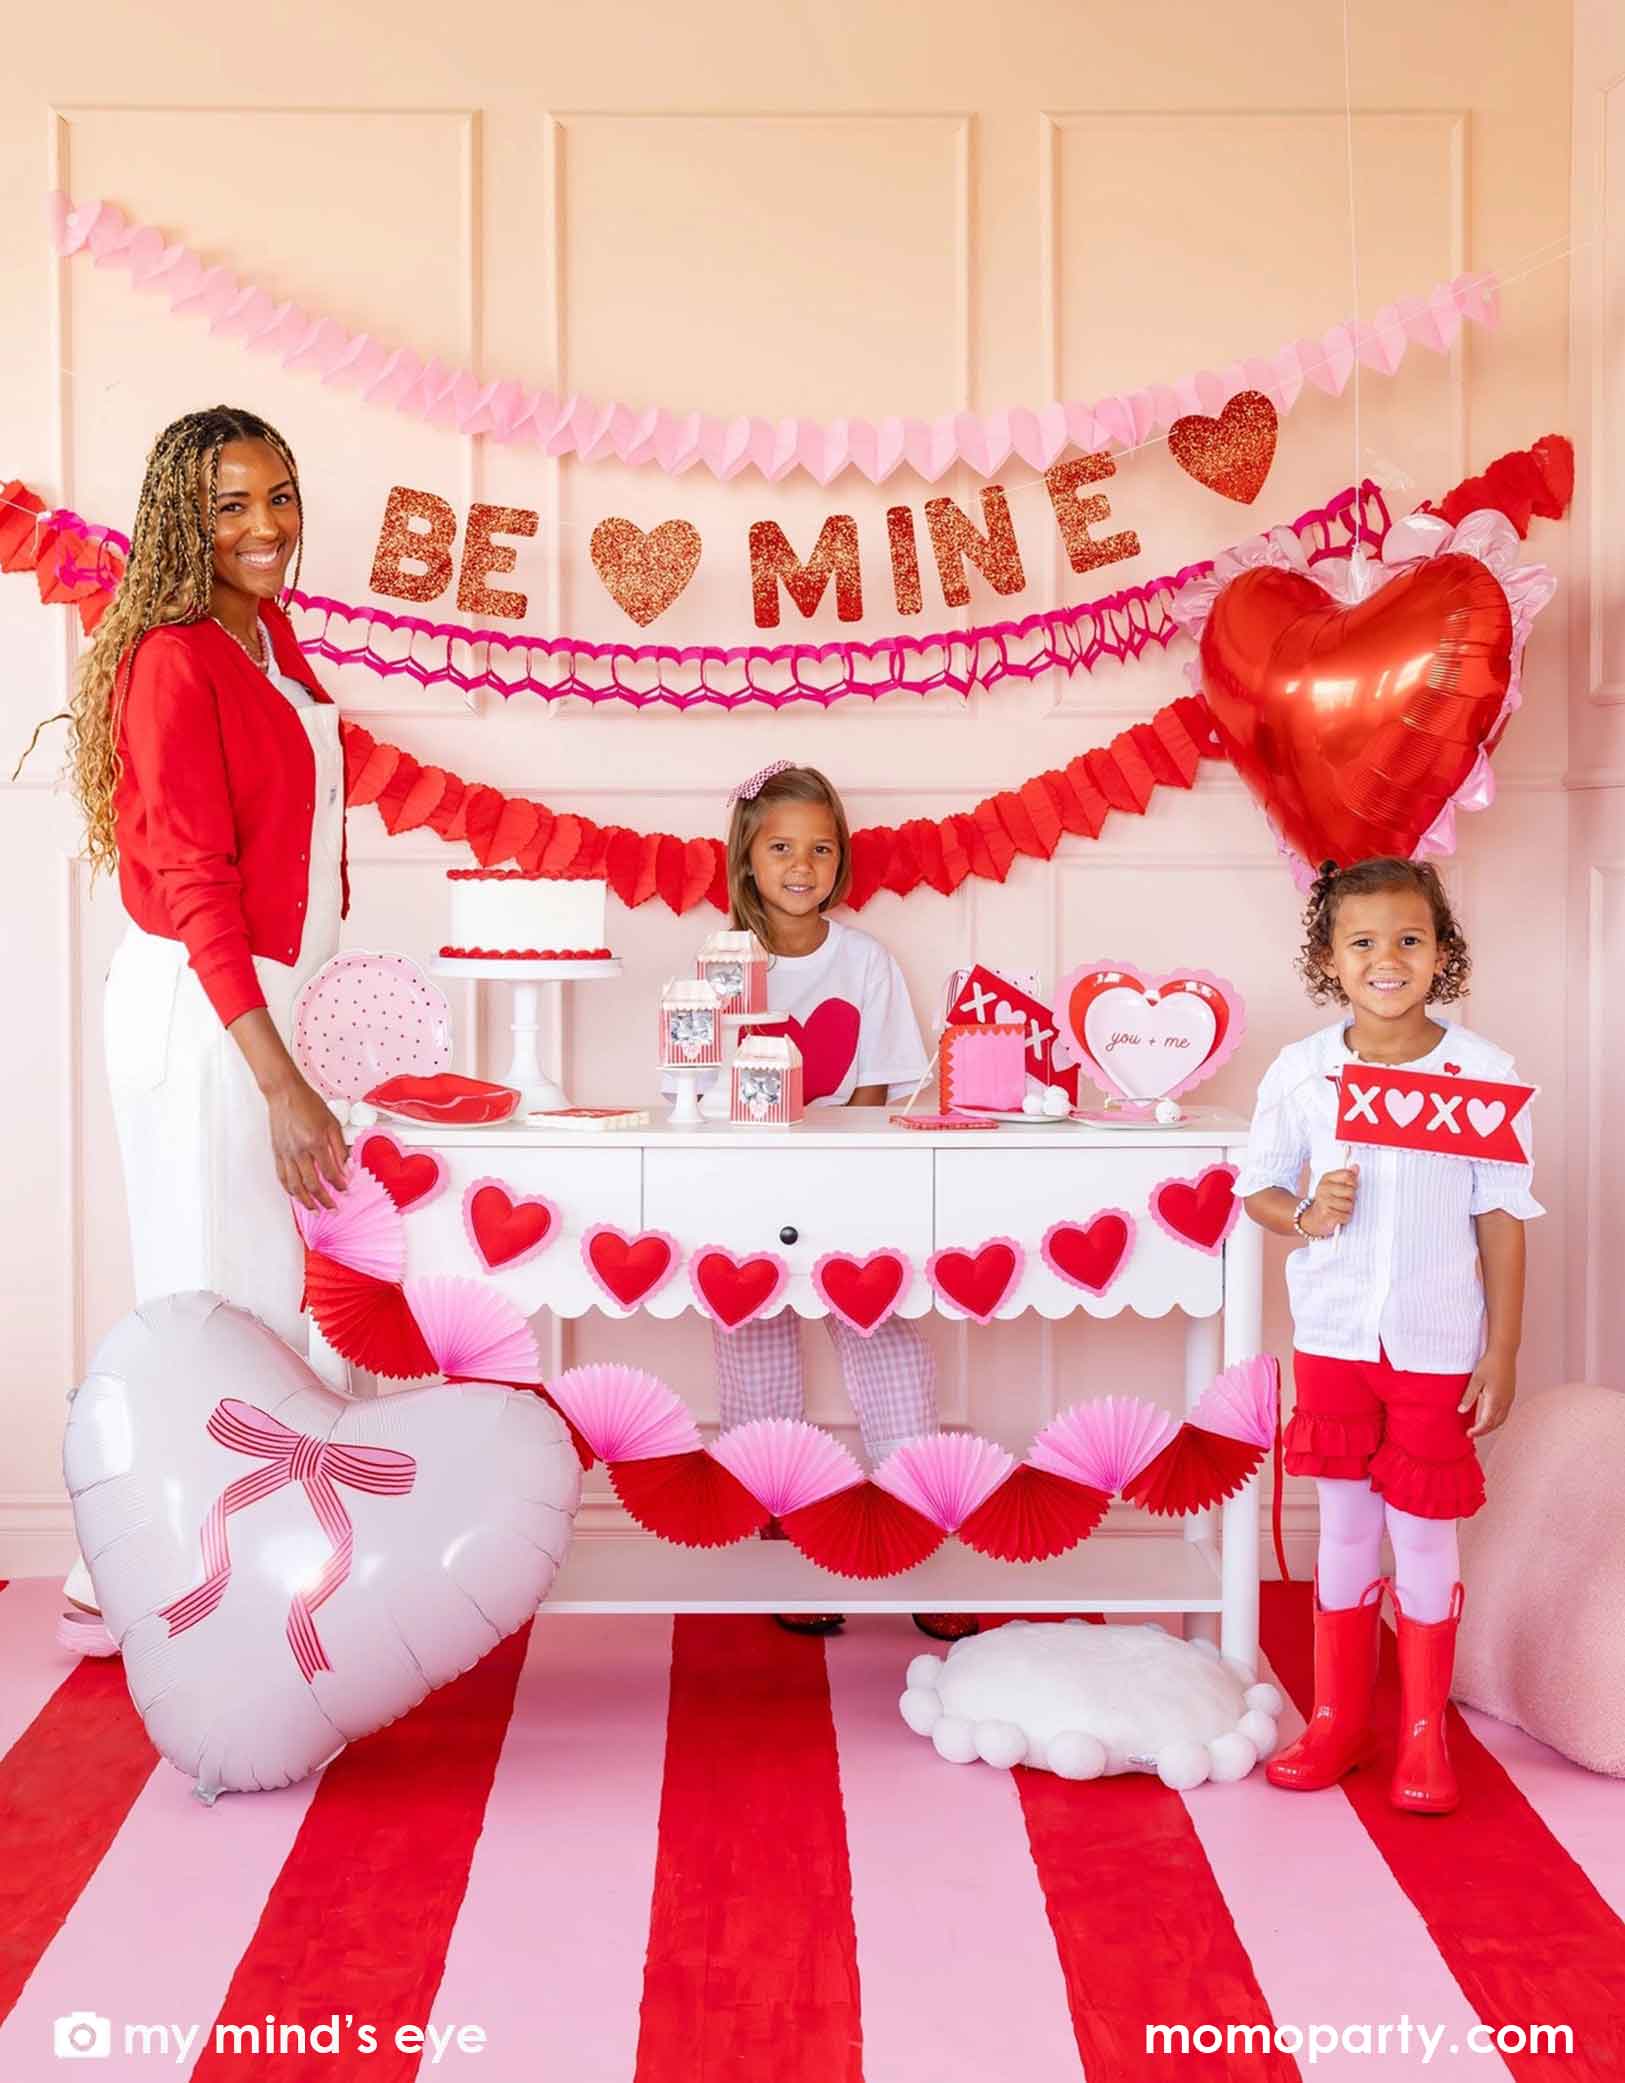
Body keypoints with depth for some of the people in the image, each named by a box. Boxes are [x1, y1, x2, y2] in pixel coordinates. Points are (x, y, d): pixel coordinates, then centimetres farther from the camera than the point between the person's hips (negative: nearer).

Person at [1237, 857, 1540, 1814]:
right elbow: (1259, 1185, 7)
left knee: (1423, 1533, 8)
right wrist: (1303, 1214, -15)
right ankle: (1338, 1720, 28)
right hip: (1333, 1338, 2)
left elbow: (1503, 1218, -3)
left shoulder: (1483, 1071, -8)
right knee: (1344, 1526, 13)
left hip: (1437, 1346, -2)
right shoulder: (1300, 1071, -4)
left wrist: (1502, 1353, -4)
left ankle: (1425, 1734, 25)